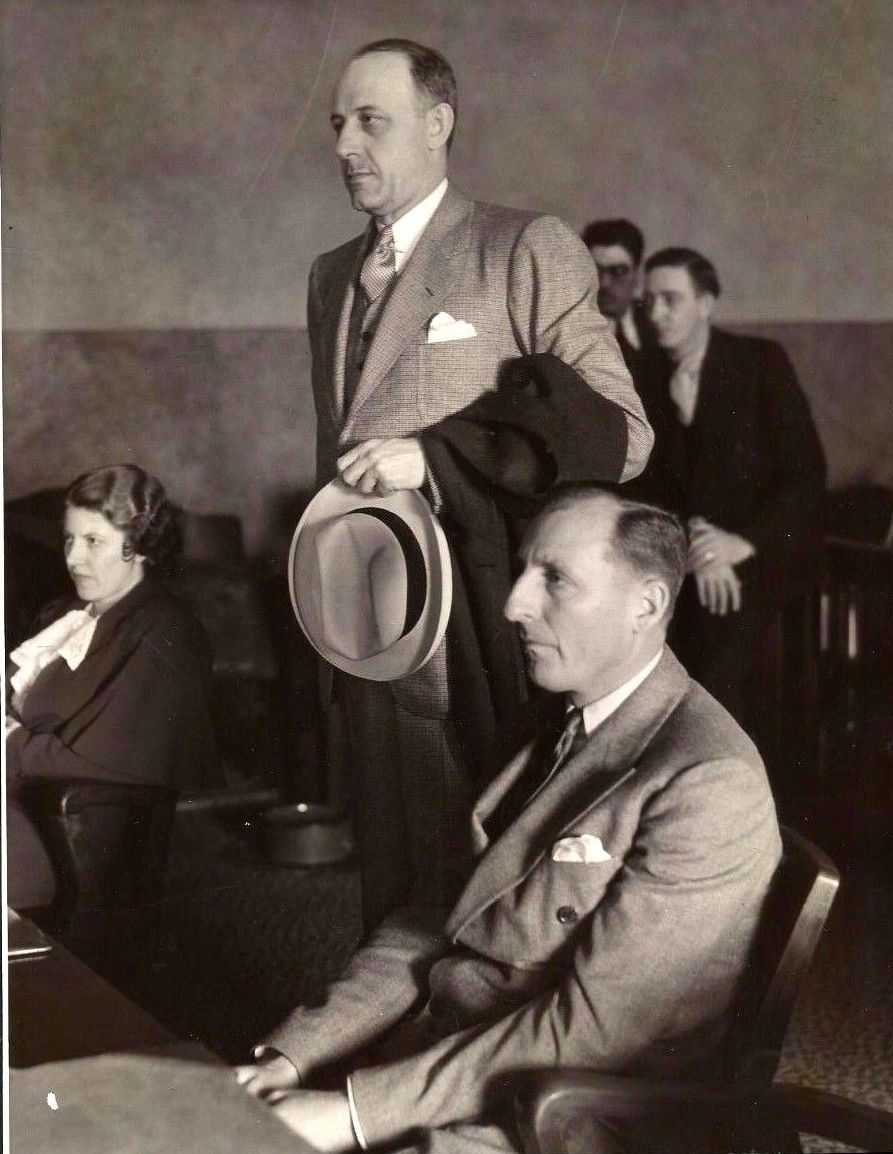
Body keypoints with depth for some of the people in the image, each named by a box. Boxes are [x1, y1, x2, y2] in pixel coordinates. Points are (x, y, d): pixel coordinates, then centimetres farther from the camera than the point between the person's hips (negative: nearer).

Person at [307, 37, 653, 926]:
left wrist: (434, 457, -18)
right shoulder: (331, 275, 15)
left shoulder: (527, 250, -5)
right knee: (389, 883, 11)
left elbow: (618, 433, -10)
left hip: (475, 643, -6)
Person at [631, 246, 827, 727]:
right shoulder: (646, 379, 7)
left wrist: (744, 542, -21)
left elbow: (806, 472, -8)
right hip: (685, 556, 4)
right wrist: (694, 547, -14)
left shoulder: (762, 362, -3)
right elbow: (648, 486, 4)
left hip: (764, 550, -4)